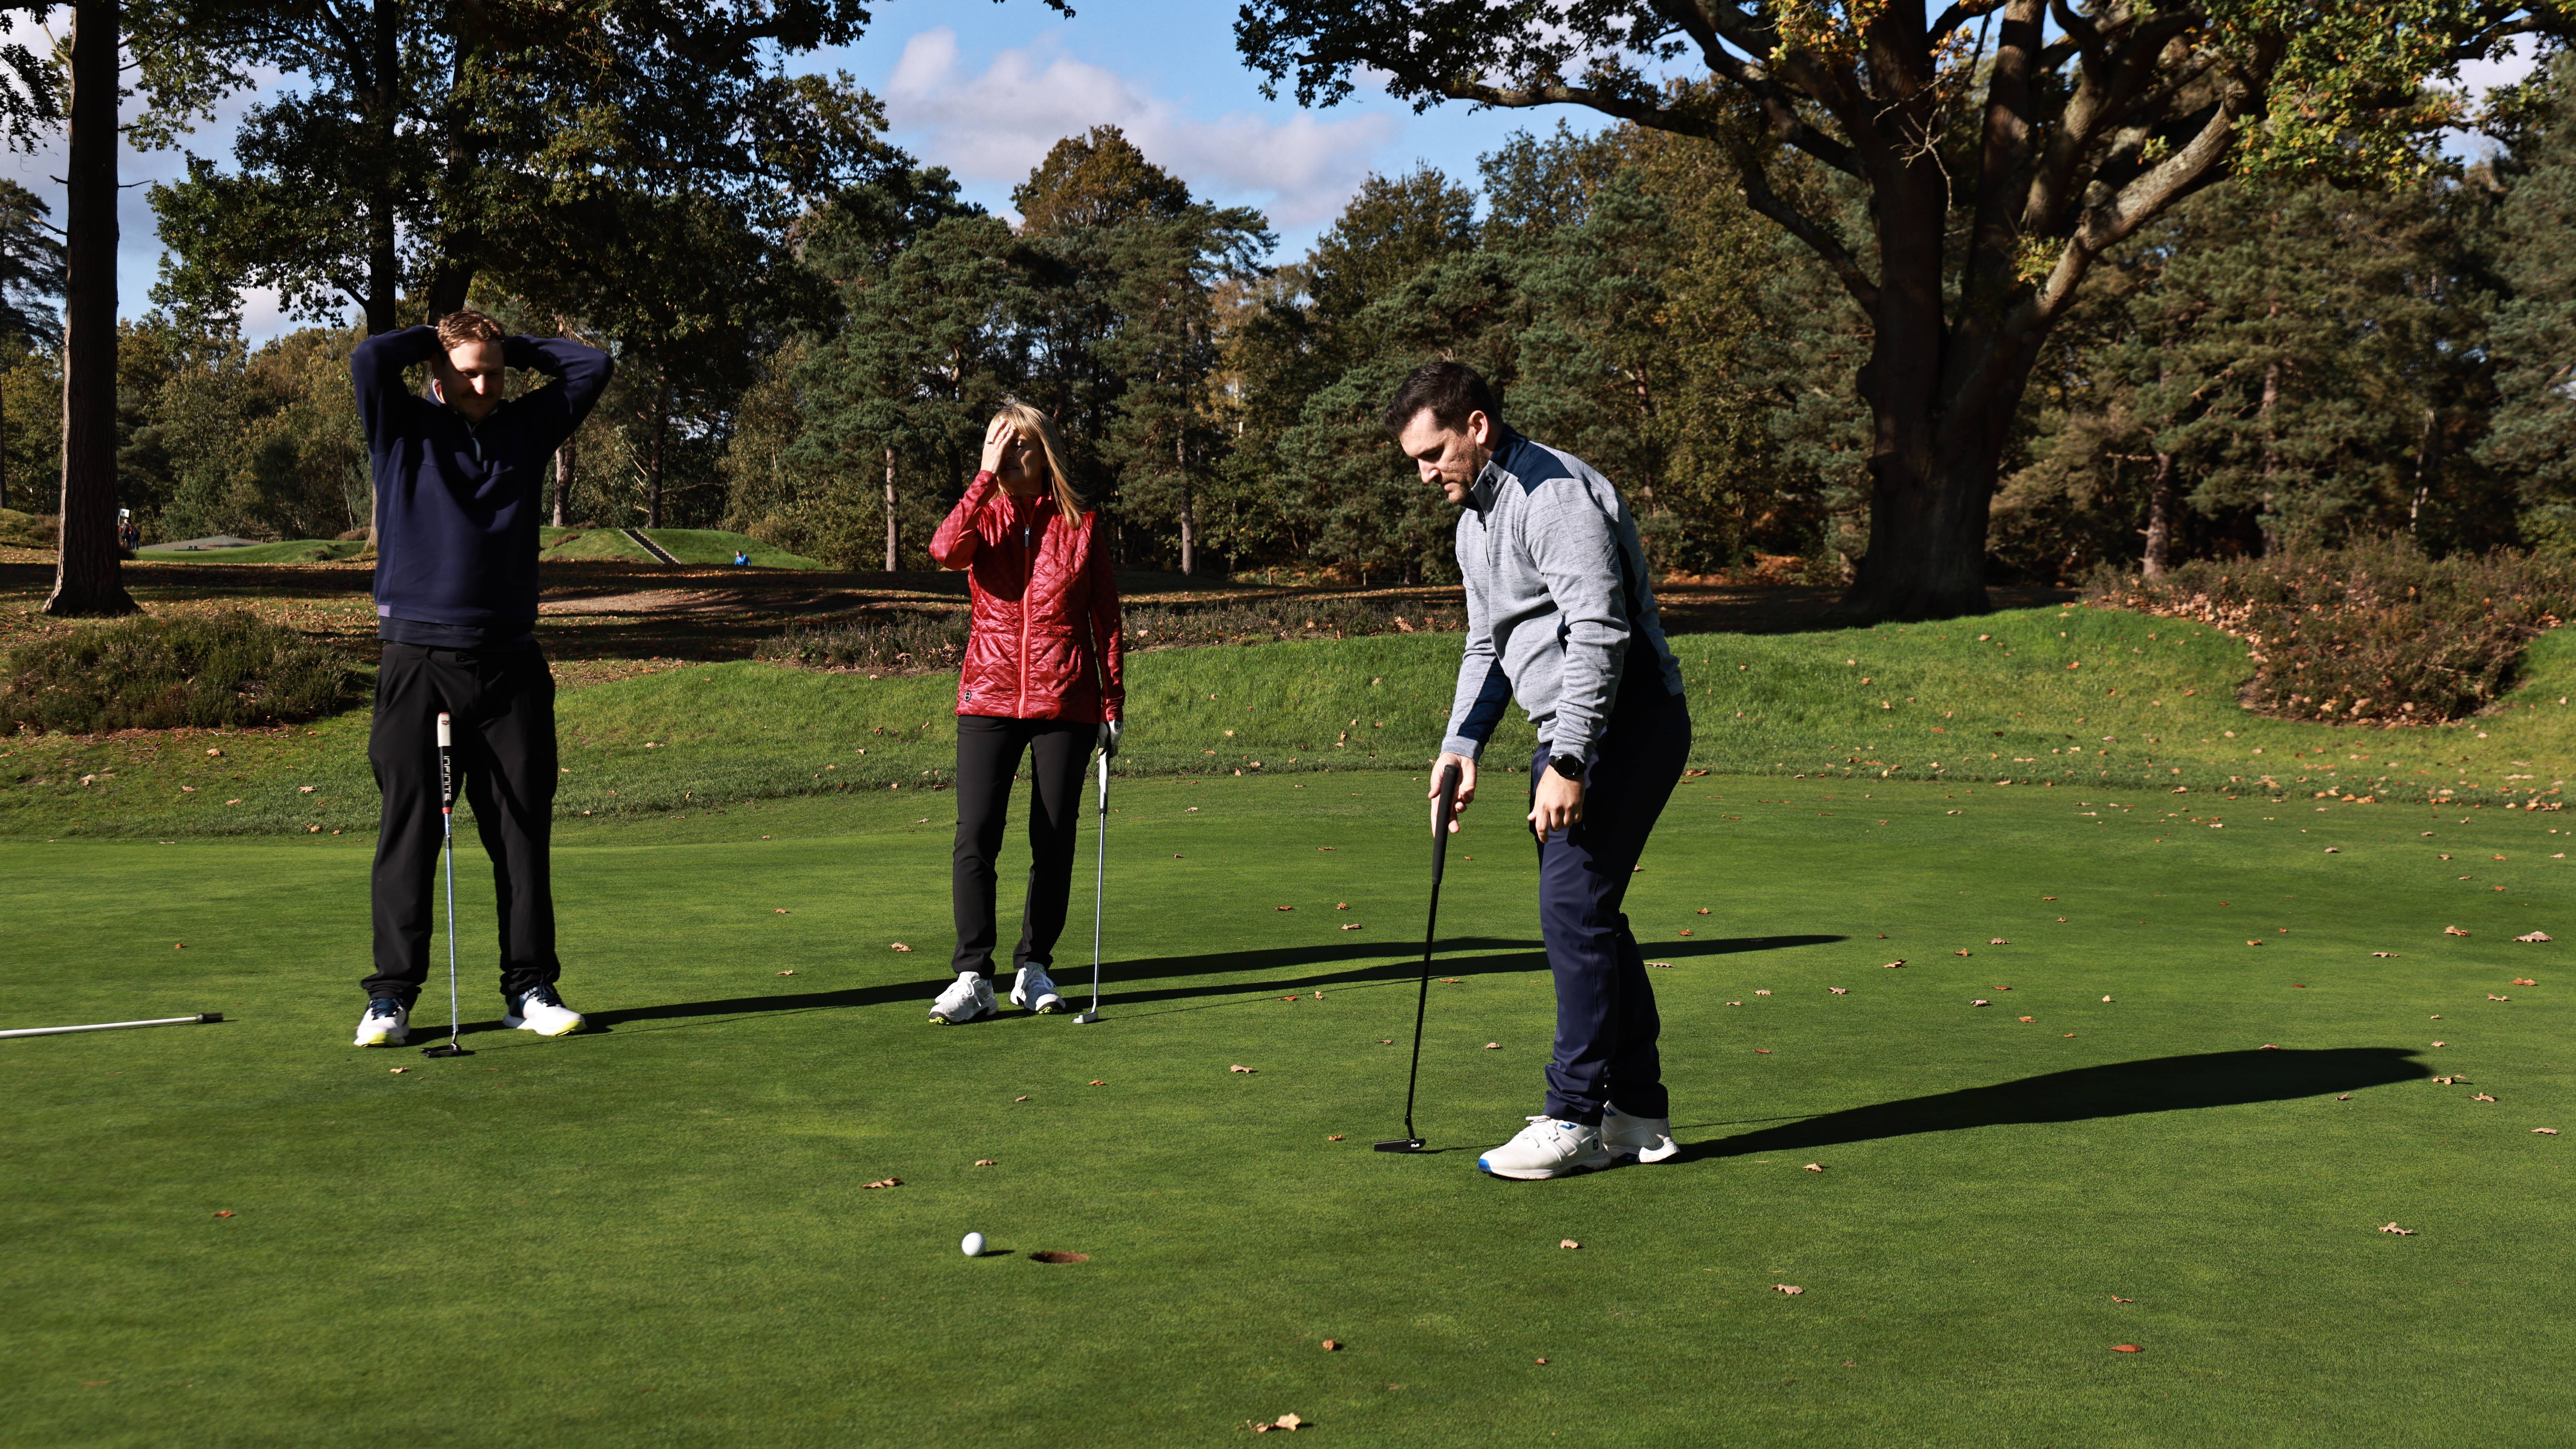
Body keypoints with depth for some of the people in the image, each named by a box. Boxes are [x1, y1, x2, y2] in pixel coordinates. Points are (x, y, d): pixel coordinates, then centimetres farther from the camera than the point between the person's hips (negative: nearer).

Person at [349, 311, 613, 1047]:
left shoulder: (525, 428, 13)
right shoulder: (403, 429, 5)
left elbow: (591, 367, 10)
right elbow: (368, 360, -12)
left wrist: (513, 346, 11)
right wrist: (433, 337, 3)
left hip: (510, 663, 3)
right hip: (417, 661, -2)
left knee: (522, 831, 2)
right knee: (408, 832, -3)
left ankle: (530, 989, 8)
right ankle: (392, 996, 3)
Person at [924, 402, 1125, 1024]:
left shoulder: (1080, 523, 3)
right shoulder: (984, 517, 5)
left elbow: (1106, 617, 7)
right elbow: (945, 550, -19)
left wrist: (1113, 703, 4)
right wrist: (985, 477, -16)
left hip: (1065, 703, 0)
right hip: (990, 698, 0)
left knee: (1054, 841, 5)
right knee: (975, 836, -10)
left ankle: (1033, 968, 20)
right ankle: (973, 978, -4)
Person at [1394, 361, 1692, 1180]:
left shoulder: (1555, 496, -16)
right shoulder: (1475, 517, 16)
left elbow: (1599, 633, -24)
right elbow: (1487, 643, 23)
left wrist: (1568, 761, -26)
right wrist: (1461, 745, 9)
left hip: (1627, 721, -10)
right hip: (1573, 731, 10)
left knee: (1573, 906, -12)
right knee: (1587, 913, 10)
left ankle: (1575, 1120, -6)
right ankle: (1638, 1112, 17)